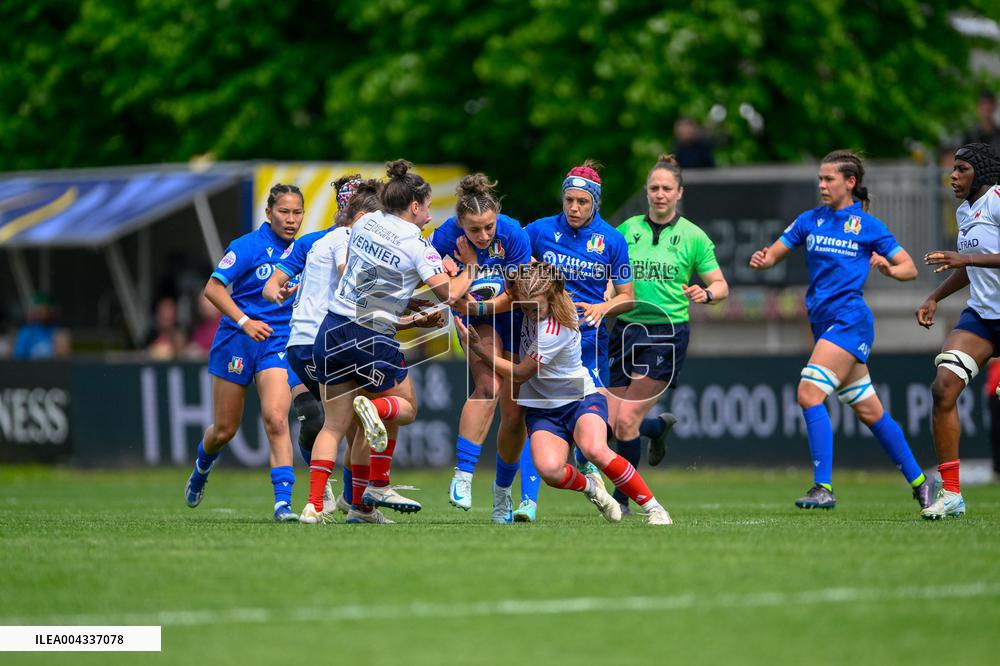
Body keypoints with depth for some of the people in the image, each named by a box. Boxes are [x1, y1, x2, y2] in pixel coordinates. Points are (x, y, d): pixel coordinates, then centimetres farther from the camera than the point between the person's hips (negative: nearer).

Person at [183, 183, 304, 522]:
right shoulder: (248, 246, -9)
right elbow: (213, 288, -14)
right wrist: (245, 322, -24)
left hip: (277, 345, 3)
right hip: (236, 342, -3)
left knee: (276, 419, -20)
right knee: (224, 429, 7)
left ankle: (283, 501, -24)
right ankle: (202, 468, 42)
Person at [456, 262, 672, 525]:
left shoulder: (555, 330, -27)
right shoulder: (533, 301, -7)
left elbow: (519, 374, -18)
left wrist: (478, 348, -13)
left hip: (582, 398, -5)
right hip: (542, 408, 5)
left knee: (595, 450, -36)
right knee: (549, 470, -24)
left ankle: (653, 508, -20)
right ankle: (591, 487, 11)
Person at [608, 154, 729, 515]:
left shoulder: (693, 237, 1)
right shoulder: (626, 230, 8)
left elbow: (721, 286, 4)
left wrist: (706, 293, -19)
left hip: (667, 332, -4)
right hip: (626, 329, 4)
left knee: (627, 420, -14)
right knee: (613, 425, 0)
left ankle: (622, 498, 3)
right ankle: (659, 427, 35)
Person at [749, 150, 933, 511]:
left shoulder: (868, 226, -1)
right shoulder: (809, 221, 12)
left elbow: (910, 268, 3)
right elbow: (773, 254, 11)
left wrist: (889, 269, -18)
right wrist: (761, 260, -12)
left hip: (849, 320, -6)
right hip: (823, 321, 6)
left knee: (809, 393, -20)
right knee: (868, 411, 9)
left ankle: (824, 488, -20)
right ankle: (918, 482, 20)